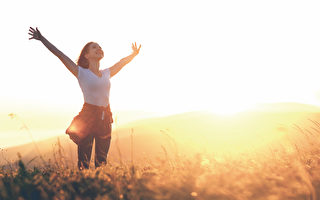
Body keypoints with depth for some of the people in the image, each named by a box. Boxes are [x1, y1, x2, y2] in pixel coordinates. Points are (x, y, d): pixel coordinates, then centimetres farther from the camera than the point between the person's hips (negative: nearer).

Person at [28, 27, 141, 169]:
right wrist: (42, 39, -6)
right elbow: (60, 55, -4)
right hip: (87, 116, -5)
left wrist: (134, 54, 42)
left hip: (105, 117, 5)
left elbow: (122, 62, 29)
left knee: (102, 160, 10)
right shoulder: (82, 73, -2)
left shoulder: (107, 73, 12)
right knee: (84, 160, -4)